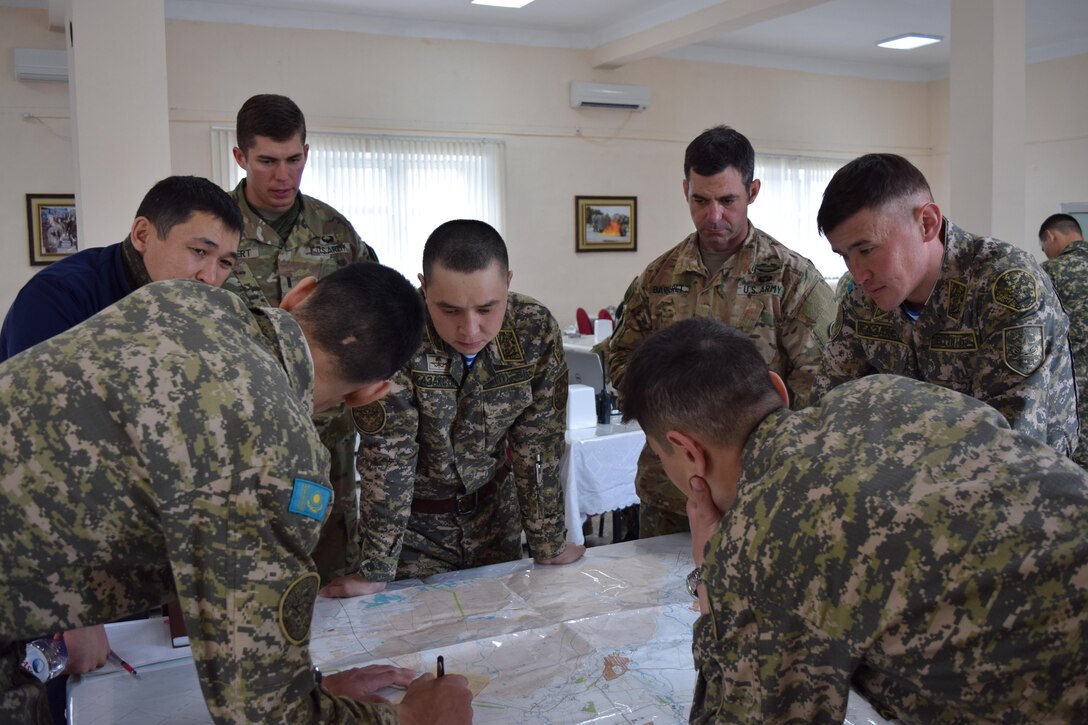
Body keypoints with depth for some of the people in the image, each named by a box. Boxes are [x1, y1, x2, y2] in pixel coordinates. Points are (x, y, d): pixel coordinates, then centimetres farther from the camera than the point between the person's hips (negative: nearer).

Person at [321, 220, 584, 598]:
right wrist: (375, 573, -22)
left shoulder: (536, 330, -20)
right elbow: (388, 453, -25)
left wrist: (549, 546, -8)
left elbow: (539, 443, -13)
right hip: (414, 517, -2)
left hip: (495, 503, 3)